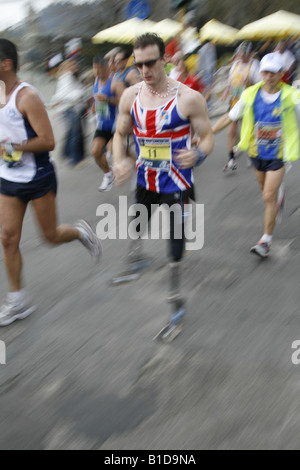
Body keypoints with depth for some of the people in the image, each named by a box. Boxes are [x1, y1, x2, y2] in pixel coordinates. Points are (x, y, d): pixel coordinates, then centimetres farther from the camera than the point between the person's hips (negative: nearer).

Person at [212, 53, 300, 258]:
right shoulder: (251, 94, -6)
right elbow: (229, 117, 1)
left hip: (278, 154, -3)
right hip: (257, 152, 3)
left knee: (269, 196, -10)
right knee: (267, 193, 19)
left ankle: (266, 239, 2)